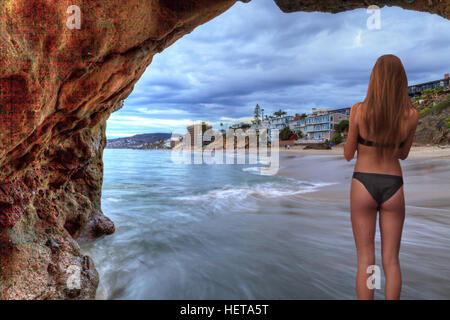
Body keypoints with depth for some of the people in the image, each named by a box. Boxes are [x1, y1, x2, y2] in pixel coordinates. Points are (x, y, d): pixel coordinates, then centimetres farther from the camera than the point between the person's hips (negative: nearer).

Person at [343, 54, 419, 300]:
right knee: (391, 260, 13)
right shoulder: (411, 115, -5)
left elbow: (348, 155, -2)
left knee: (365, 259, 8)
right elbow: (403, 154, 10)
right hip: (393, 187, 2)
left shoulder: (359, 110, -12)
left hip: (363, 185, -2)